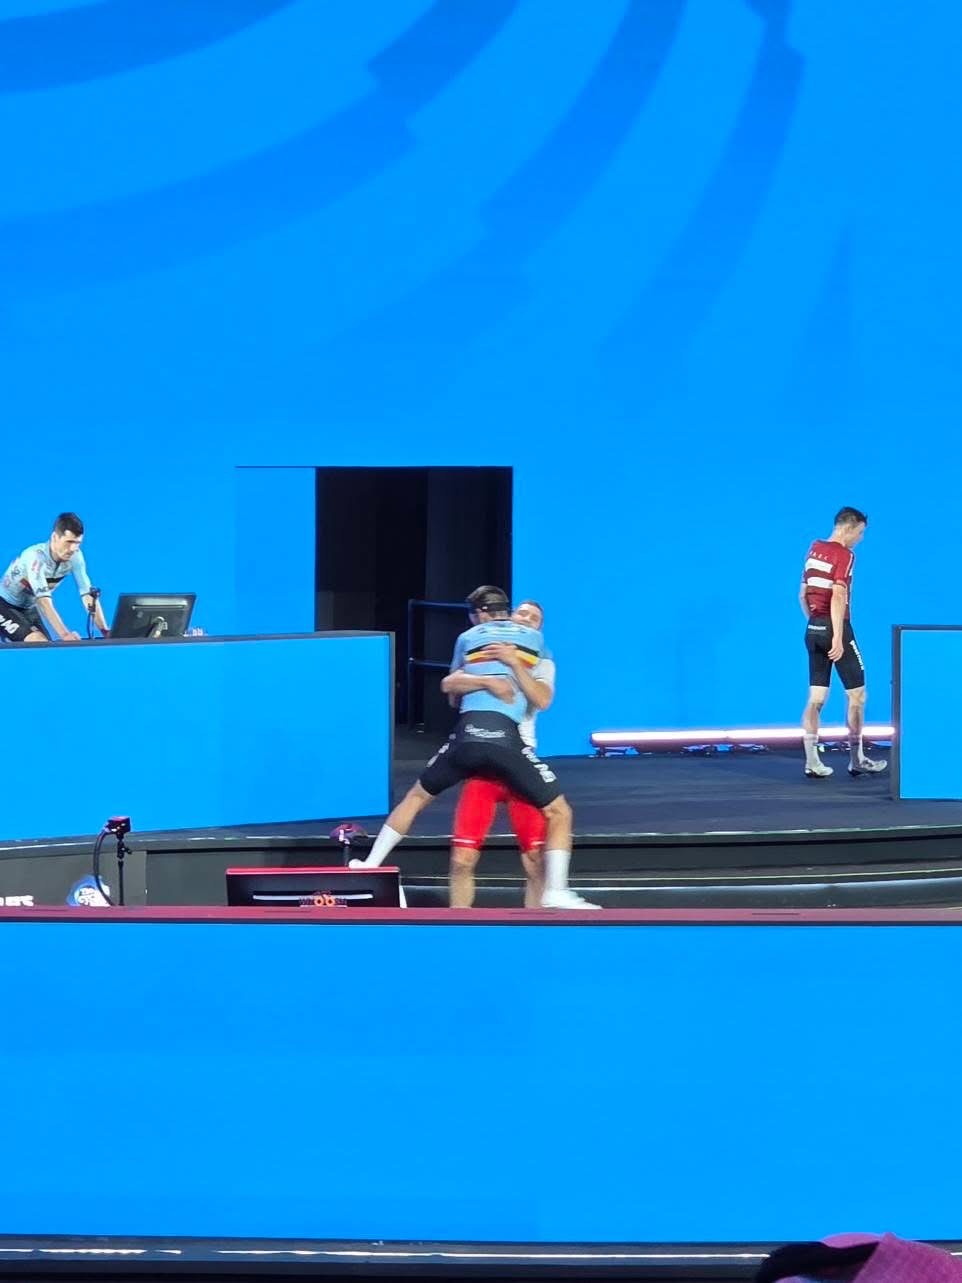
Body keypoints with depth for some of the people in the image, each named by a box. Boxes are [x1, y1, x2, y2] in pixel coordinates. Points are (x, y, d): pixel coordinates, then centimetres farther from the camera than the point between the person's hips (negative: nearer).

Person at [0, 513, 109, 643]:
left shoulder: (75, 557, -15)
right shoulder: (35, 557, -33)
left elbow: (88, 593, -15)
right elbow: (43, 600, -42)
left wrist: (106, 632, -23)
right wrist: (64, 634, -53)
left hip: (30, 609, 7)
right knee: (39, 645, -25)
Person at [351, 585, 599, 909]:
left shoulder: (467, 638, 20)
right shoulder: (534, 638, 20)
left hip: (467, 734, 2)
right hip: (506, 739, -2)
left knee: (416, 796, 23)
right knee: (559, 813, 7)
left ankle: (369, 867, 26)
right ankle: (556, 892, -8)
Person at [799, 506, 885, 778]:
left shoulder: (814, 550, 12)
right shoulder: (844, 555, -12)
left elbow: (803, 595, 16)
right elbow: (838, 597, -21)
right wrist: (838, 639, -24)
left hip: (813, 630, 7)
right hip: (835, 627, -7)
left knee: (816, 698, 6)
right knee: (856, 694, 6)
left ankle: (811, 760, 0)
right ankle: (856, 760, 11)